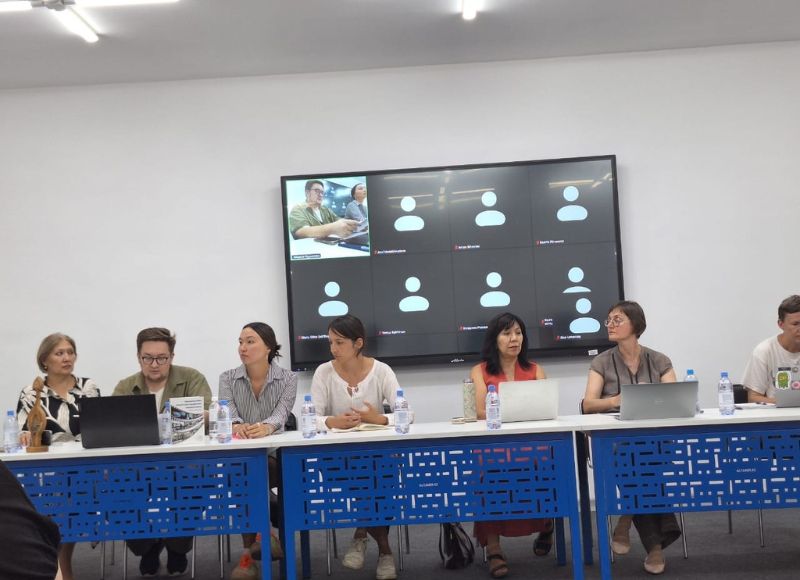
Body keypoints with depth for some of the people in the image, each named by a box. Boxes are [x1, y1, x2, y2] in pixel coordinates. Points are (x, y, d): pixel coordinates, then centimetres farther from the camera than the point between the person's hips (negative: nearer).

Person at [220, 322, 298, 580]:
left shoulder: (288, 378, 2)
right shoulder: (228, 378, 6)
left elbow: (281, 413, -16)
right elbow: (227, 412, -12)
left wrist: (266, 426, -42)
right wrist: (237, 425, -38)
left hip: (275, 455, -1)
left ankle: (250, 553, -24)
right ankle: (261, 537, -19)